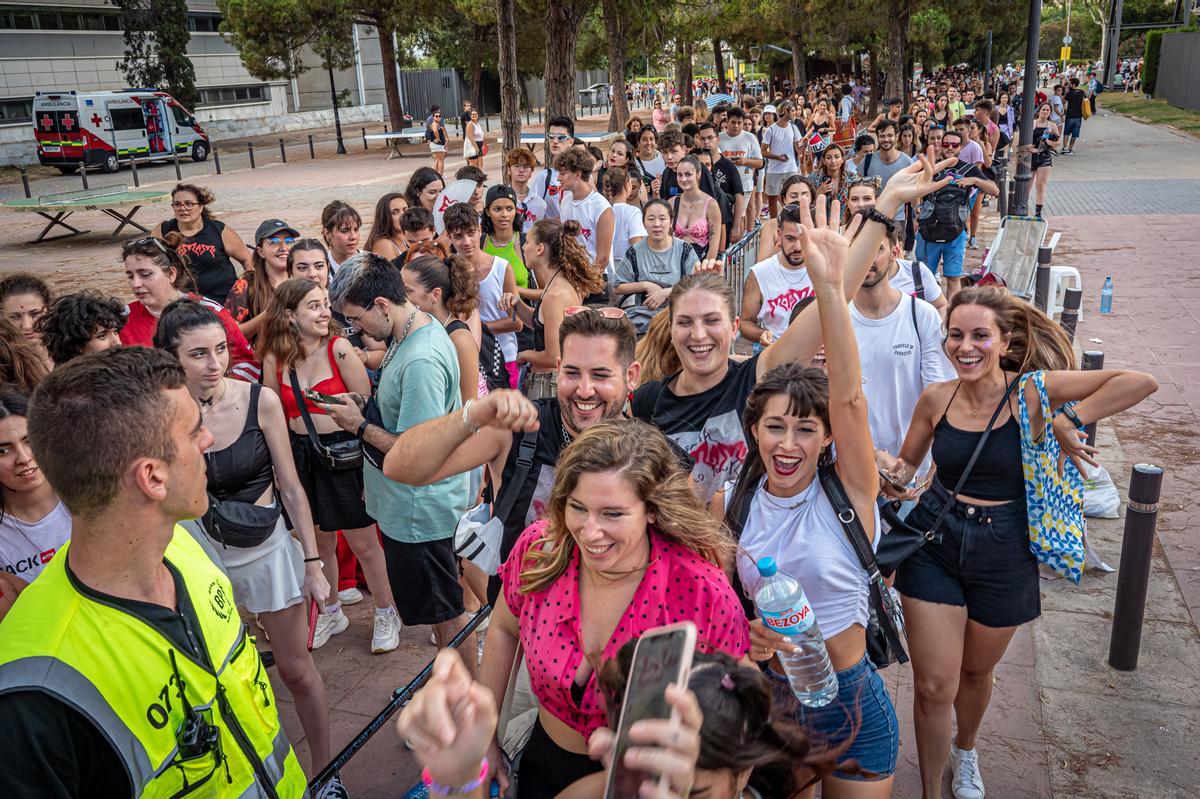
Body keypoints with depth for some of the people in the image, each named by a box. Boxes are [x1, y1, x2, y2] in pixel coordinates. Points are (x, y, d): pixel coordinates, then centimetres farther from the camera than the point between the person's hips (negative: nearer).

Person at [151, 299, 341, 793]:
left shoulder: (260, 400, -13)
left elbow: (290, 487, -6)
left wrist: (312, 562, -4)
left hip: (268, 549, -1)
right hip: (203, 555, 1)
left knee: (296, 670, 10)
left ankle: (325, 772, 30)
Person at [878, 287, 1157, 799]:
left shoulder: (1028, 389, -14)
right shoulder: (937, 397, -6)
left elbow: (1142, 382, -21)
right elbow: (907, 461, 9)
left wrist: (1065, 421, -24)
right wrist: (891, 470, -13)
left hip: (1003, 555, -1)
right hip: (933, 545, 1)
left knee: (975, 672, 22)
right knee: (933, 686, 1)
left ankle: (965, 752, 55)